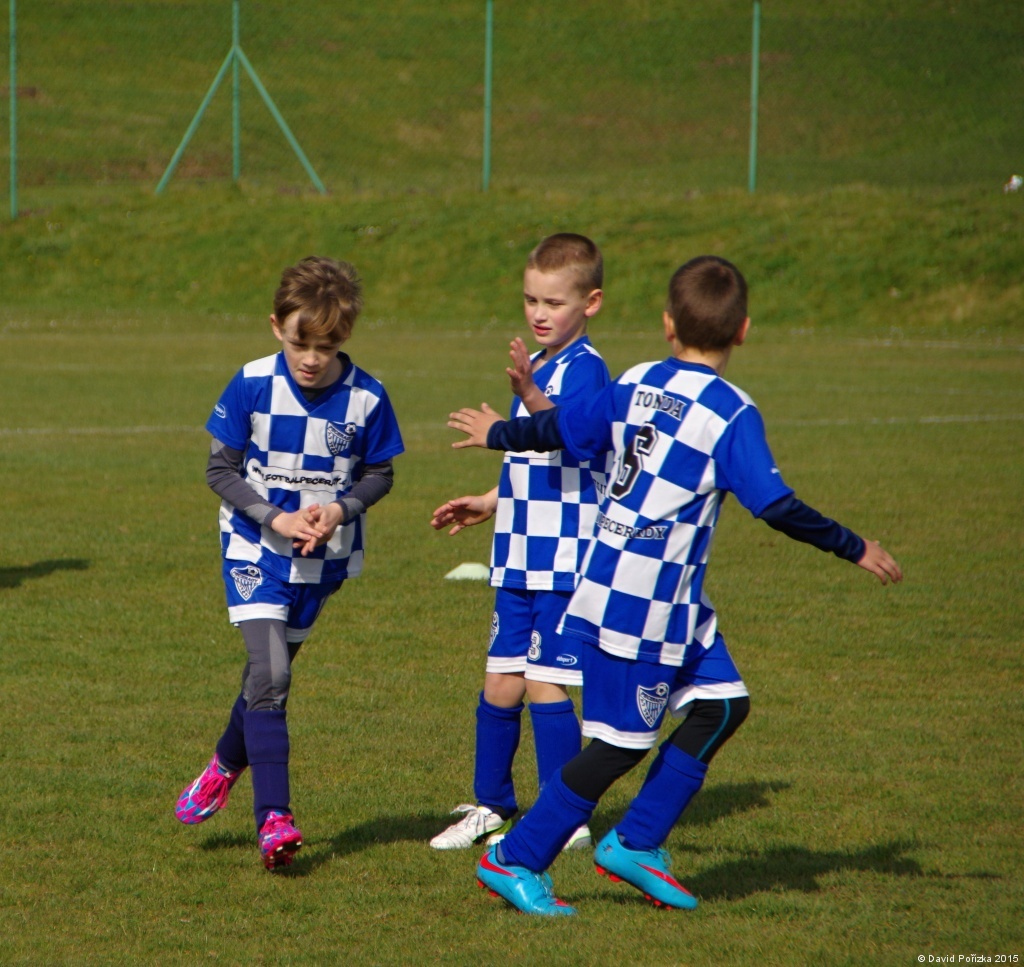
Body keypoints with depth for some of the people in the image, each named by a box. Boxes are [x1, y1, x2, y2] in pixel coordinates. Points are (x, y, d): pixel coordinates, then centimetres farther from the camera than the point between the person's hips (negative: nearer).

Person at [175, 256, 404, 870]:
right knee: (270, 675, -16)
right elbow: (221, 468, -7)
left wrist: (340, 509, -18)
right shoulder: (253, 386, -14)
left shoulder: (365, 398, -12)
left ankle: (228, 763, 44)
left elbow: (379, 474, 1)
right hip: (256, 549, -2)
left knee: (271, 672, 16)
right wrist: (275, 517, -19)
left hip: (323, 558, 2)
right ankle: (274, 817, -16)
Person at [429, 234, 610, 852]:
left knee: (544, 682, -7)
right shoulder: (538, 367, 16)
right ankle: (492, 806, 23)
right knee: (501, 681, 11)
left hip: (566, 557, -8)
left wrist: (532, 398, -49)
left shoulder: (586, 368, -12)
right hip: (520, 554, 8)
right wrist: (491, 504, 33)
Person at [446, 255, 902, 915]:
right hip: (649, 605, -8)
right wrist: (853, 549, -9)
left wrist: (497, 434, 34)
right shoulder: (733, 414, -14)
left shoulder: (635, 385, 6)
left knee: (722, 704, 13)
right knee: (624, 742, 0)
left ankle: (636, 846, 15)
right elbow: (777, 507, -19)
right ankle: (515, 860, 7)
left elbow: (559, 429, 15)